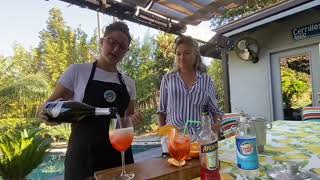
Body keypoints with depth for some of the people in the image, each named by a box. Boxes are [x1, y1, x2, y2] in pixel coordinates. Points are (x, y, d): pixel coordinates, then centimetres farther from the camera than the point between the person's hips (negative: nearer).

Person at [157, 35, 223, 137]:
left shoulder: (206, 80, 8)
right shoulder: (167, 79, 7)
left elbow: (214, 110, 14)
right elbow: (162, 110, 12)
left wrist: (217, 124, -5)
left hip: (200, 135, 1)